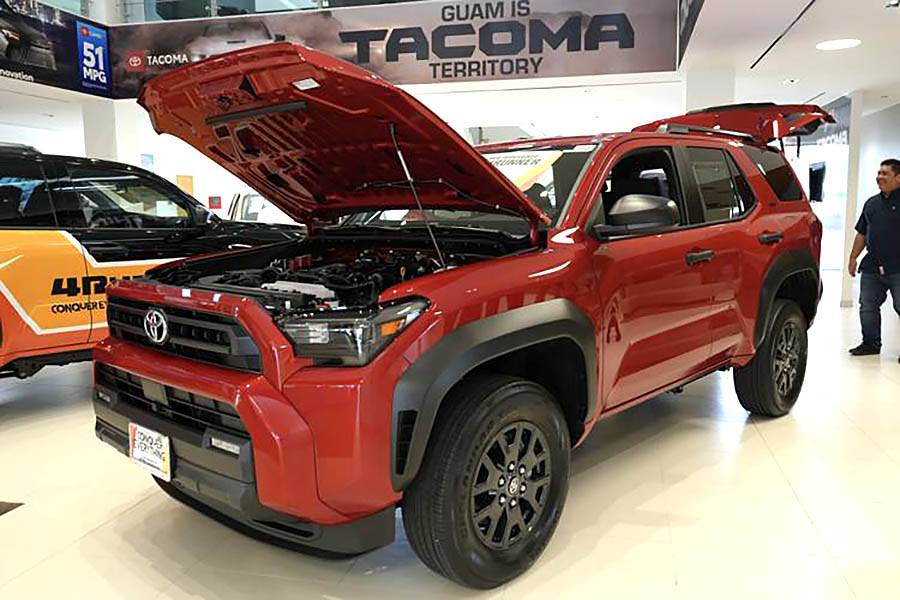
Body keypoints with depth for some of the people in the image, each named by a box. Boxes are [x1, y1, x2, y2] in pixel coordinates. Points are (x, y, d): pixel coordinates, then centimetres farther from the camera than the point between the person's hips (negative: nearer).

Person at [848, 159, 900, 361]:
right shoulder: (872, 203, 16)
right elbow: (862, 234, 21)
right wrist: (853, 258, 16)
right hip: (872, 267, 7)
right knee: (868, 307, 10)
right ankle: (871, 343, 21)